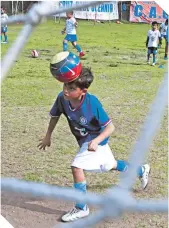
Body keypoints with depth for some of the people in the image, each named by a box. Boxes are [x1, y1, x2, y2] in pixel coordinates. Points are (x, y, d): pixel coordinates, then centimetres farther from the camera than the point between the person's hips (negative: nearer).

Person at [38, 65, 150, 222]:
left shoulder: (92, 103, -35)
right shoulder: (62, 98, -24)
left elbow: (110, 127, -28)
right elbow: (55, 116, -2)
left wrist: (96, 141, -42)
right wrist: (48, 136, 2)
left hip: (96, 139, -6)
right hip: (84, 140, 7)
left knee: (76, 166, -22)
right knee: (109, 165, 26)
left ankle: (81, 208, -4)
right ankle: (141, 170, 53)